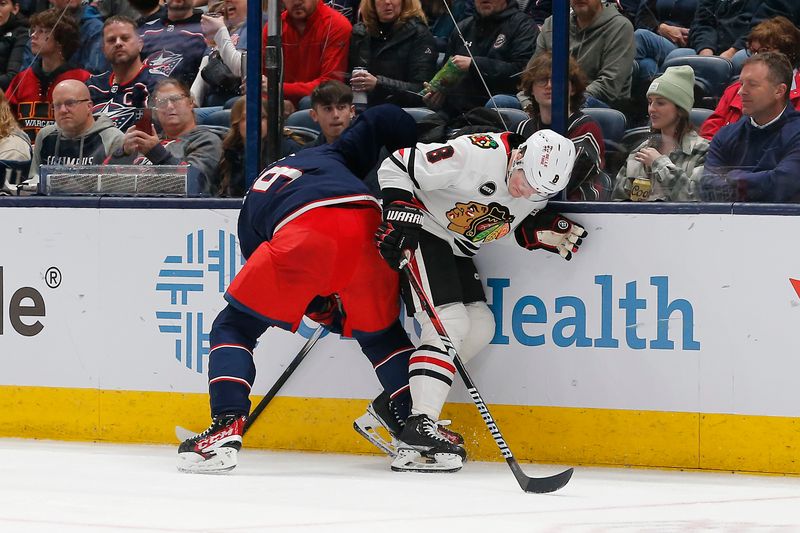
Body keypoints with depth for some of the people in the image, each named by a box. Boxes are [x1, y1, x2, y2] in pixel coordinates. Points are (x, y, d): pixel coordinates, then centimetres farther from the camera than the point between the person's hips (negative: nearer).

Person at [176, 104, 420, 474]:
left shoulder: (254, 201, 38)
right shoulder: (329, 155, 40)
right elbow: (383, 118, 27)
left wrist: (327, 312, 37)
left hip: (303, 233, -2)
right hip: (366, 222, 2)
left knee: (235, 327, 13)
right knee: (380, 331, 26)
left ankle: (226, 429, -5)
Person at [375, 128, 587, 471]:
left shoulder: (538, 190, -5)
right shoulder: (475, 155, -29)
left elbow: (522, 224, 11)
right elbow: (396, 166, -24)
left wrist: (549, 230, -9)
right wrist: (400, 215, -33)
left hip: (455, 249, 9)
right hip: (418, 235, -9)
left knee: (480, 328, 5)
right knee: (449, 323, -21)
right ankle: (418, 431, -29)